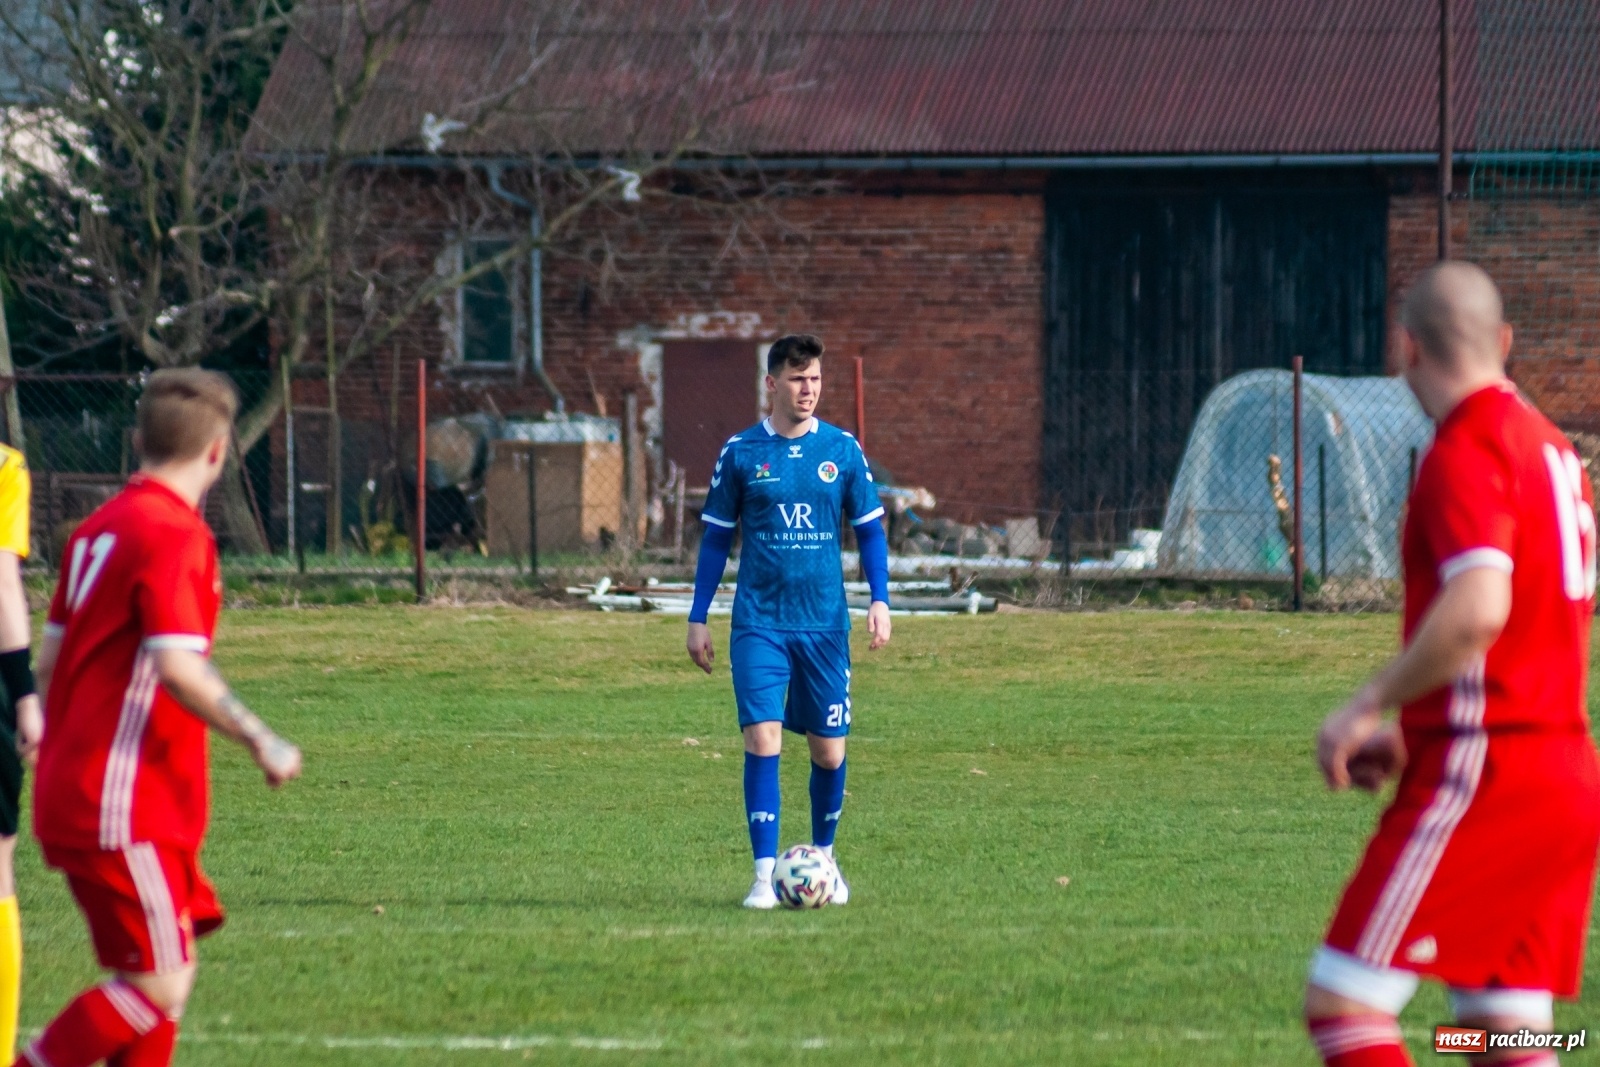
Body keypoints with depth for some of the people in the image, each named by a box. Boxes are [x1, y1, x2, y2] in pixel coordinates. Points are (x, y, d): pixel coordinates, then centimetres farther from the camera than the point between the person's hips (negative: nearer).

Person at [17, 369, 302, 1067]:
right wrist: (260, 742, -16)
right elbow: (177, 666, -23)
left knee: (153, 976, 13)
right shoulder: (174, 536, -14)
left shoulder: (98, 528, 12)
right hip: (125, 807, -10)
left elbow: (50, 656, 17)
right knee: (162, 984, -7)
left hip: (68, 792, 10)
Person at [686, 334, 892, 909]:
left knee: (829, 751, 6)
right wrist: (697, 618, 5)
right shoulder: (741, 452, 1)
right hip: (759, 622, -1)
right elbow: (715, 538, 8)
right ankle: (765, 875, -11)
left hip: (825, 623, 2)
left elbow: (870, 531, 10)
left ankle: (823, 859, 28)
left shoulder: (842, 449, 3)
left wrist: (880, 600, -2)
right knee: (762, 739, -13)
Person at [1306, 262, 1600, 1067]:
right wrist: (1417, 730, 23)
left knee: (1342, 1001, -8)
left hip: (1483, 775, -9)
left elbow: (1478, 610, -27)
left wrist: (1367, 707, -18)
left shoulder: (1466, 452, -12)